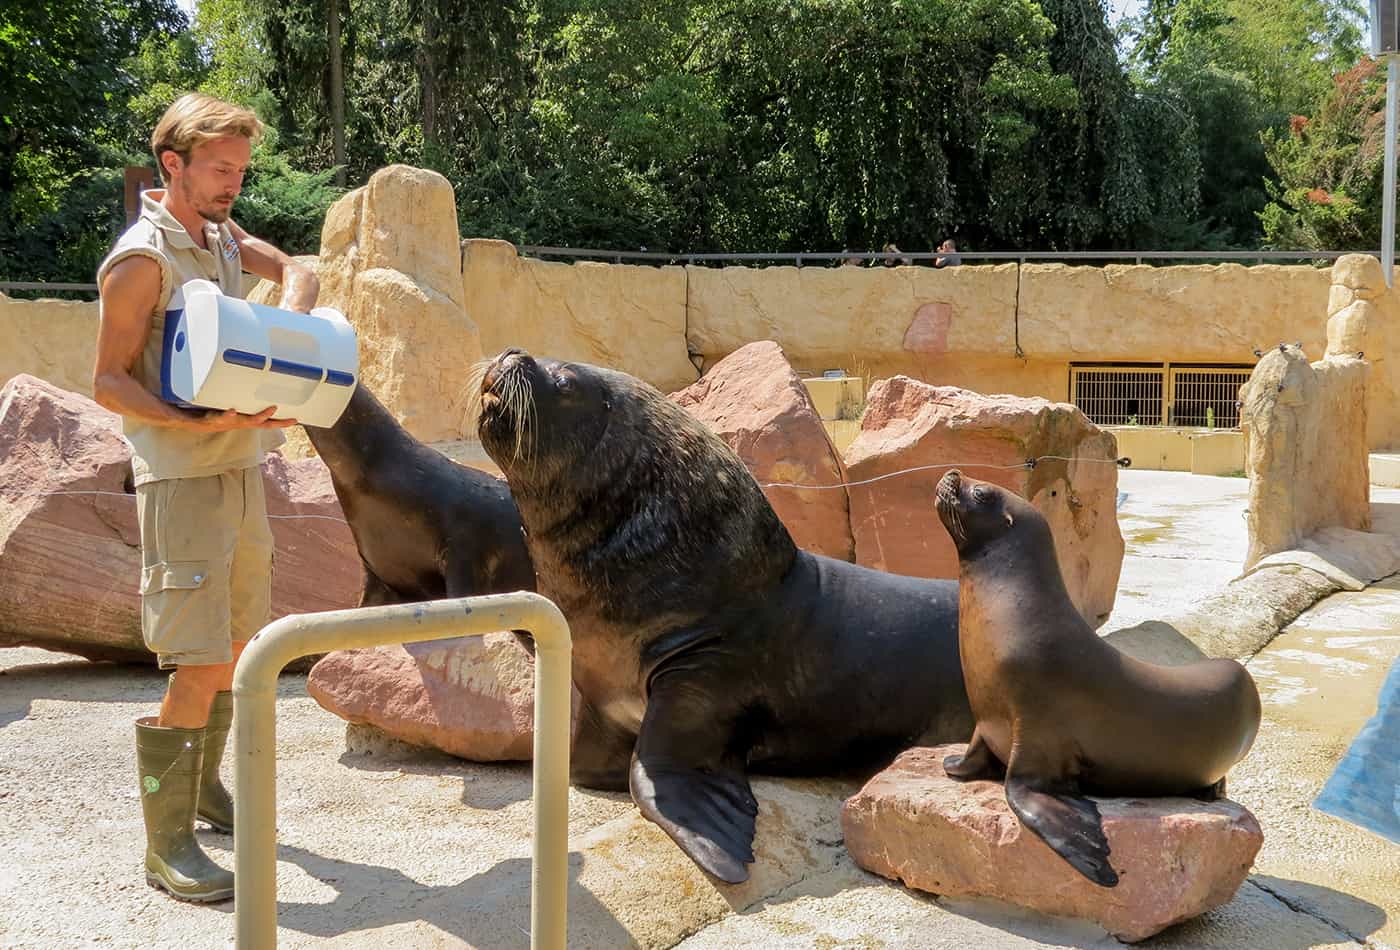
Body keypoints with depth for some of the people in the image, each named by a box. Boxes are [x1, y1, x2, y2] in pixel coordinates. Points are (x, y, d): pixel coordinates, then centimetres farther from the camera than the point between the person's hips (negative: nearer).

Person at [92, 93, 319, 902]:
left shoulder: (223, 236, 12)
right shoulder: (142, 257, -12)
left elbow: (297, 272, 10)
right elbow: (108, 381, -13)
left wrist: (285, 324, -12)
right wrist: (195, 424, -26)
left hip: (243, 471, 8)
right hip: (183, 480, -8)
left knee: (238, 645, 16)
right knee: (199, 668, -10)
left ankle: (203, 785, 33)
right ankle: (167, 843, -1)